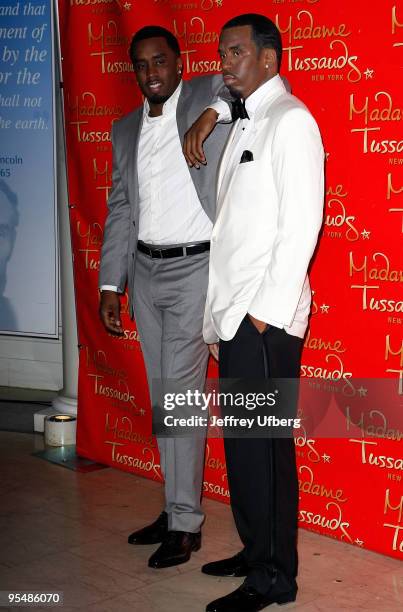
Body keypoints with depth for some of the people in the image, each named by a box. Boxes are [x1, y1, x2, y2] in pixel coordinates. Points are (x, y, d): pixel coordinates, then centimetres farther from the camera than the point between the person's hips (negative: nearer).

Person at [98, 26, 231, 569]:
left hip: (193, 267, -6)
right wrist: (111, 286, 9)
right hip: (143, 269, 6)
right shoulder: (125, 130, 13)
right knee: (161, 396, 11)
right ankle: (177, 506, 24)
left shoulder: (209, 98, -2)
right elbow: (120, 209, 13)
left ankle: (186, 523, 6)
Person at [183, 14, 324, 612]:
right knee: (242, 442, 14)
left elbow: (301, 225, -14)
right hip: (232, 313, 8)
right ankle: (256, 550, 28)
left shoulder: (291, 121, -7)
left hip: (265, 319, -8)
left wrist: (267, 311, -17)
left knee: (262, 445, -2)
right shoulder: (245, 122, 17)